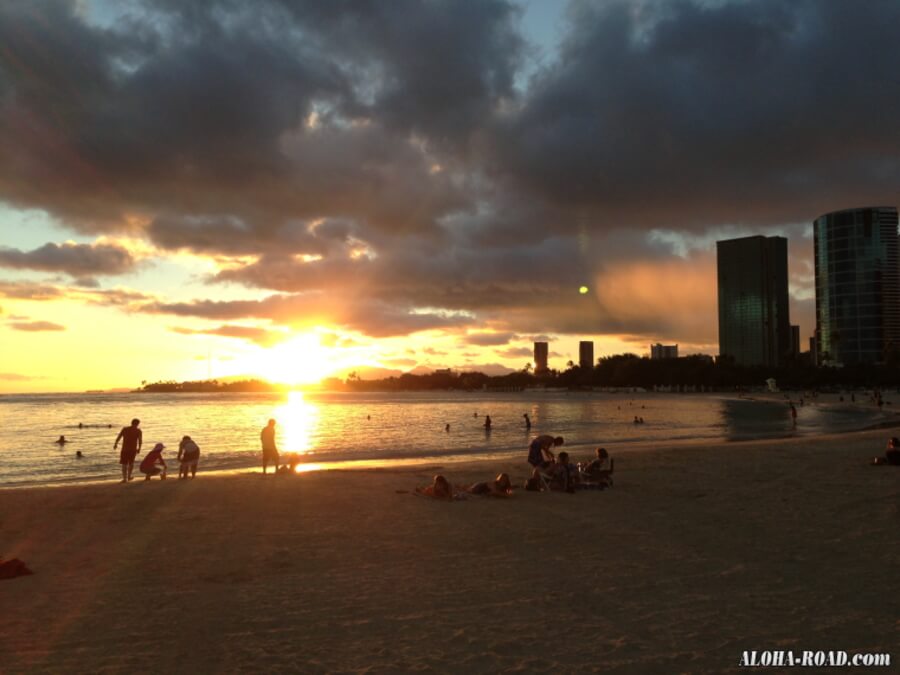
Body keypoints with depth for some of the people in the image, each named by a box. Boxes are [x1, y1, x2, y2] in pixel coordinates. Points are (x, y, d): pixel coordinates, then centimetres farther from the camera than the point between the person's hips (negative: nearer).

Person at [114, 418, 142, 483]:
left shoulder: (124, 429, 1)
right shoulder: (138, 431, -4)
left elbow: (119, 437, 3)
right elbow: (140, 441, -12)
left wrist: (115, 444, 20)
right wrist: (139, 448, 4)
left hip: (125, 449, 0)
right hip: (133, 449, 0)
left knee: (124, 464, 8)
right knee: (131, 462, 22)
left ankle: (124, 478, -1)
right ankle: (129, 476, 29)